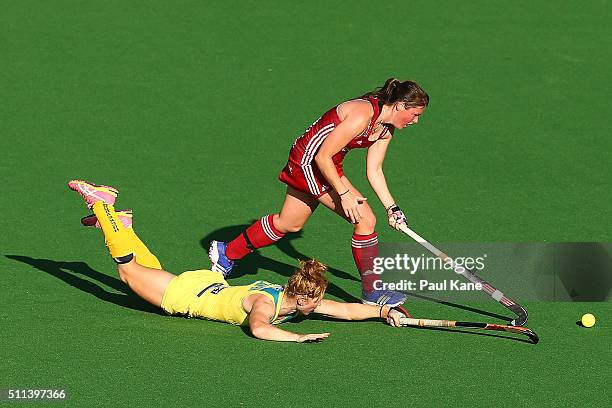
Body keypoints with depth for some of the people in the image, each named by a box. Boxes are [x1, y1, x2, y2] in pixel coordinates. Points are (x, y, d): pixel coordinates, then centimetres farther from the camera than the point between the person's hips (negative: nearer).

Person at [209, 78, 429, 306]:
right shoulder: (362, 116, -28)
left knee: (289, 224, 22)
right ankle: (371, 292, -4)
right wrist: (344, 193, -23)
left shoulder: (386, 129, 0)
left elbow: (374, 171, 8)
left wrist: (392, 208, 2)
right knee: (365, 219, -13)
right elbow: (323, 156, -25)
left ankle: (227, 252, 39)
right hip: (309, 161, -10)